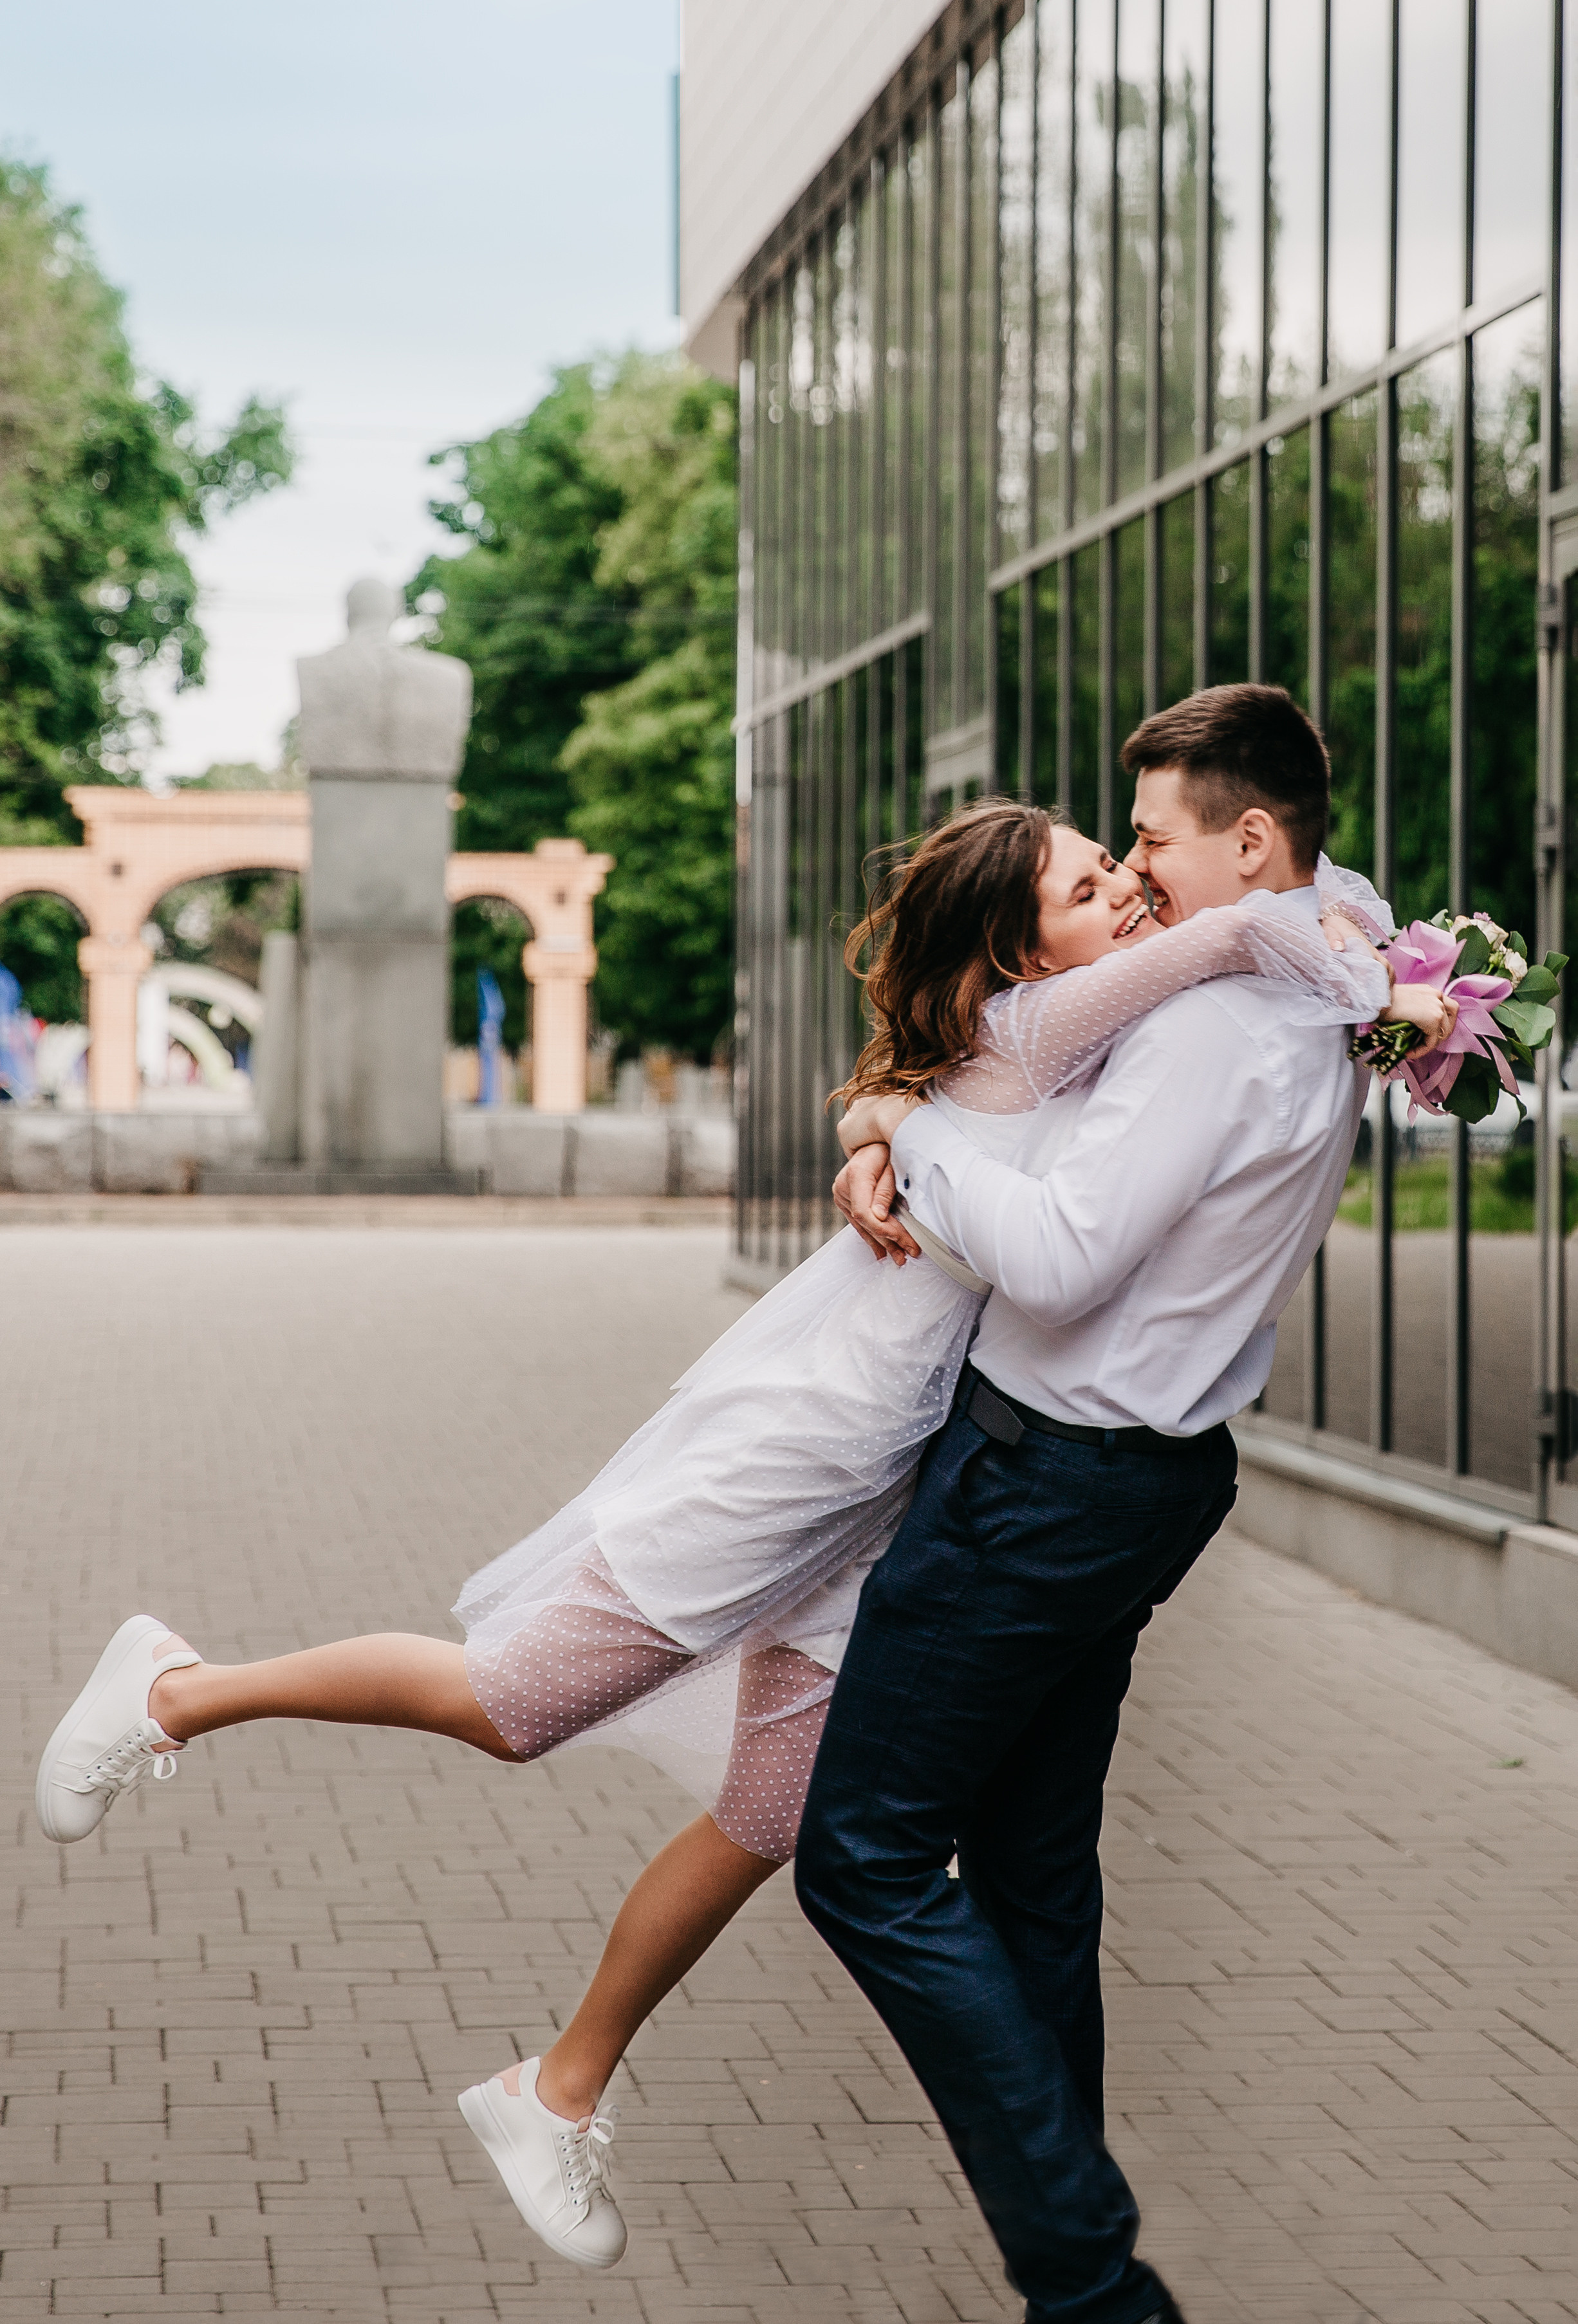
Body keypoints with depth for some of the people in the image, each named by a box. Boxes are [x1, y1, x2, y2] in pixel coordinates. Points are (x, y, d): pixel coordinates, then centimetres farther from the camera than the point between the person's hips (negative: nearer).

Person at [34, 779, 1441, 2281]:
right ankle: (176, 1690, 15)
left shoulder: (1100, 1045, 10)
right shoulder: (1029, 1025, -16)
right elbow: (1236, 928, -29)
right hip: (787, 1441, -9)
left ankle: (557, 2100, 28)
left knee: (764, 1831, 12)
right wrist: (1376, 1000, -16)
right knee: (513, 1707, -3)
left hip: (887, 1484, 9)